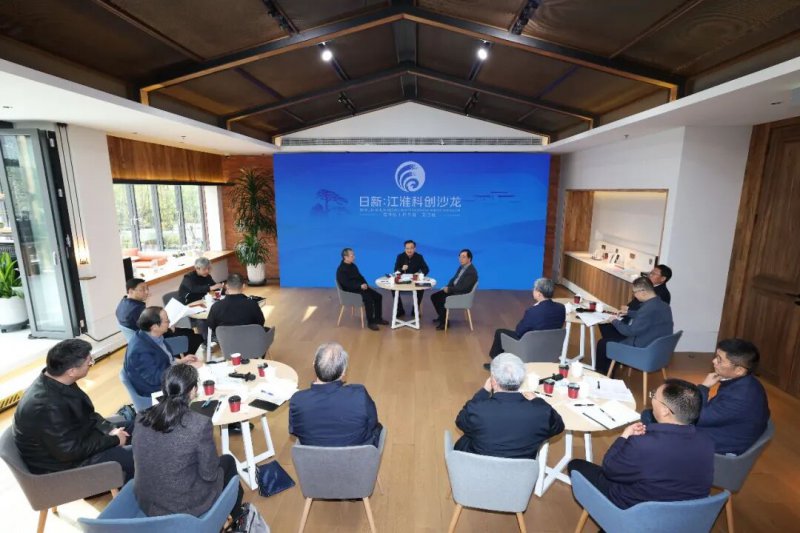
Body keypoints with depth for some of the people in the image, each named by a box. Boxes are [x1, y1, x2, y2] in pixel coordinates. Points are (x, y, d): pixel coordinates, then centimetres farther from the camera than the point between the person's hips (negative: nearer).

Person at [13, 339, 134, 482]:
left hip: (71, 439, 9)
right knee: (133, 457, -17)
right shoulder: (47, 407, -35)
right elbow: (71, 452, -26)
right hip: (60, 464, -9)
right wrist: (113, 440, -16)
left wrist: (110, 429, -6)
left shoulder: (54, 381, -9)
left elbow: (86, 413, 5)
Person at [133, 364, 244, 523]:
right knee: (228, 461, 22)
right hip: (185, 507, -5)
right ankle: (236, 519, 45)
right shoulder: (200, 424, -27)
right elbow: (209, 474, -16)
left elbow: (140, 460, 6)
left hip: (146, 504, 5)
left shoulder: (141, 418, -11)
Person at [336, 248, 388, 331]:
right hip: (351, 291, -9)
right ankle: (370, 322, -19)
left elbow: (360, 276, 18)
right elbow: (347, 284, -25)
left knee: (378, 296, -3)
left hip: (360, 287, 9)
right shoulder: (341, 270, -15)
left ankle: (378, 318, 6)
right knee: (368, 299, -30)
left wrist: (365, 284, -2)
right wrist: (360, 286, -31)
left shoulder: (353, 265, 12)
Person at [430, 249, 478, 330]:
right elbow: (453, 279, 17)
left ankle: (444, 322, -4)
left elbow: (463, 287, -25)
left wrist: (449, 289, -17)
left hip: (462, 294, -9)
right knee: (434, 296, 2)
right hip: (453, 289, 9)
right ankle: (441, 316, 18)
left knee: (440, 300, -23)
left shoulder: (472, 272, -21)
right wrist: (448, 287, -2)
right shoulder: (461, 267, 8)